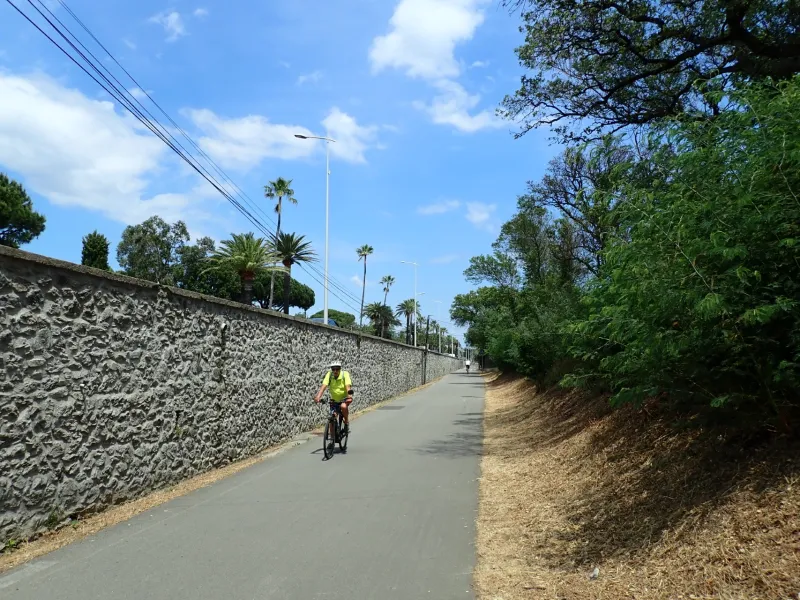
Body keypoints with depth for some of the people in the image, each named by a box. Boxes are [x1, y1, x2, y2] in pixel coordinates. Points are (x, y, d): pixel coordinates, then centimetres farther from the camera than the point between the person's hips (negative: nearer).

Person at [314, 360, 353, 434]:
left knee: (343, 406, -34)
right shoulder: (329, 374, -14)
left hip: (344, 398, -3)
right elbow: (324, 386, -26)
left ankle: (347, 423, -9)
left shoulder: (345, 374, -19)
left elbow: (348, 386, -32)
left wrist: (349, 395, -51)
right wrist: (318, 396, -41)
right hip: (334, 400, 3)